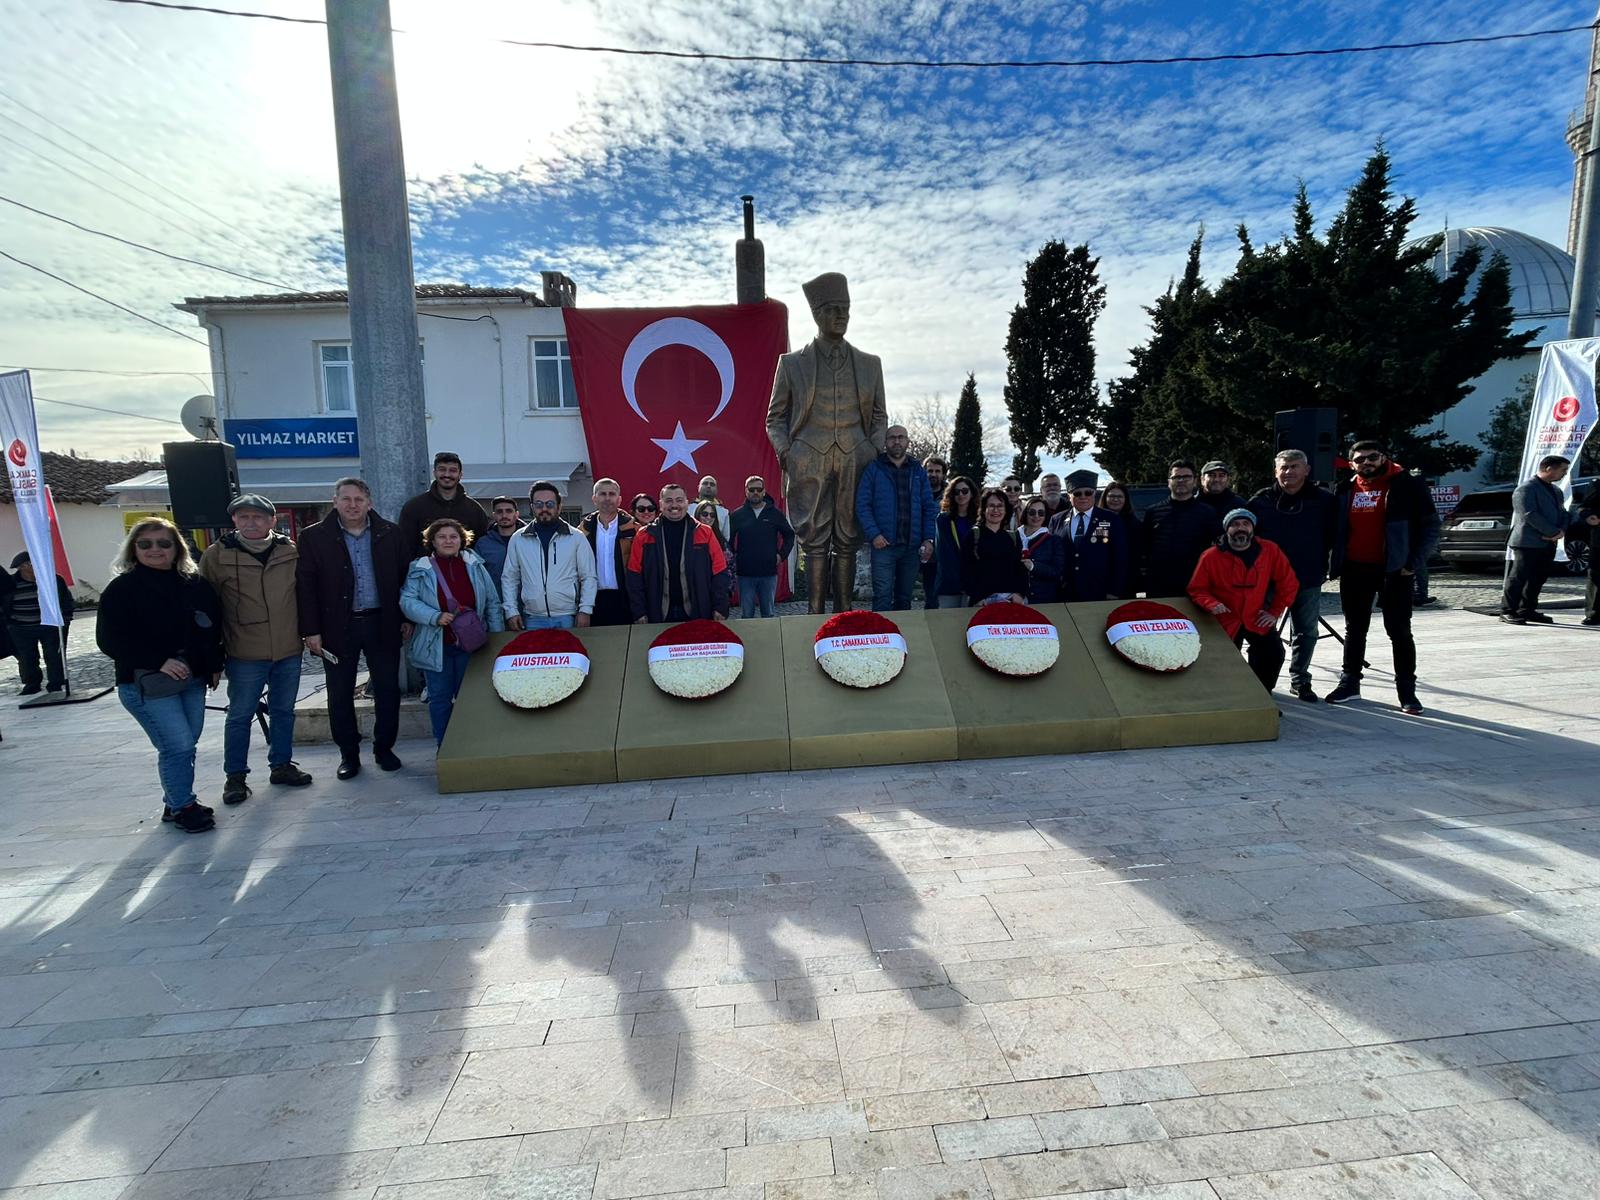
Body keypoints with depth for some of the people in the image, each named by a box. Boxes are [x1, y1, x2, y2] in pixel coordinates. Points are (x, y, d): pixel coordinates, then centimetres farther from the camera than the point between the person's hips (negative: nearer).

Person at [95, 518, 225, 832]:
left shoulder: (195, 583, 7)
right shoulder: (122, 588, -7)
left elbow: (213, 626, 17)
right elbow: (109, 640, -12)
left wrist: (215, 665, 11)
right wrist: (159, 662, -20)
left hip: (193, 680, 5)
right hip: (147, 685, -5)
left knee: (187, 744, 11)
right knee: (177, 745, -9)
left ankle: (177, 800, 29)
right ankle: (182, 807, 8)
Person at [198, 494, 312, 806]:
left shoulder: (290, 551, 2)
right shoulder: (217, 555, -5)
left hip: (289, 651, 3)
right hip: (245, 654, -3)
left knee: (283, 710, 14)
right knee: (240, 715, 8)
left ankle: (281, 765, 29)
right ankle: (235, 776, 22)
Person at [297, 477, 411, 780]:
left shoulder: (390, 534, 3)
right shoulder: (314, 537, -1)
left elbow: (405, 576, 7)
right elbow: (305, 586, -3)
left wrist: (407, 618, 3)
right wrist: (310, 630, -8)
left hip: (382, 623, 1)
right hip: (338, 627, -1)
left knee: (388, 689, 6)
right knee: (340, 694, 7)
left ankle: (384, 748, 22)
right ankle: (348, 754, 21)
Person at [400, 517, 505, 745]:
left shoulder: (475, 566, 4)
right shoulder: (420, 570, -1)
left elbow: (492, 603, 6)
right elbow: (407, 601, -7)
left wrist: (497, 638, 3)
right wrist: (435, 617, -22)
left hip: (470, 643, 1)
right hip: (435, 647, -1)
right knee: (440, 697, 8)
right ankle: (443, 746, 21)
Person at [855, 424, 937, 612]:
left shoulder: (918, 471, 14)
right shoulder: (873, 468, 4)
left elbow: (928, 507, 11)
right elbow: (862, 504, -3)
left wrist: (928, 539, 0)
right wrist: (873, 534, -15)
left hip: (912, 546, 4)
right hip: (883, 544, -3)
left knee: (904, 598, 10)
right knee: (883, 597, -9)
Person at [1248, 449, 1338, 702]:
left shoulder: (1323, 500, -1)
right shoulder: (1261, 501, -3)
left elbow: (1333, 535, 7)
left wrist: (1321, 563, 0)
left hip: (1309, 579, 1)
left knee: (1306, 632, 11)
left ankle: (1299, 680, 26)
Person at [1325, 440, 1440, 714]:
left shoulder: (1407, 485, -4)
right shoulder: (1345, 491, 9)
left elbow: (1431, 526, -4)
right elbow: (1335, 529, 17)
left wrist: (1413, 562, -12)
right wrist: (1335, 562, 7)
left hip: (1393, 570, -4)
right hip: (1354, 570, 4)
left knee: (1399, 631, 0)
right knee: (1355, 629, 12)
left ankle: (1407, 691, 7)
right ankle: (1349, 682, 21)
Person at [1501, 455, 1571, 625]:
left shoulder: (1556, 490, 19)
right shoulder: (1525, 489, -10)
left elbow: (1562, 513, 17)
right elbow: (1530, 515, -18)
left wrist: (1562, 531, -3)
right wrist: (1554, 532, -17)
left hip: (1548, 543, 9)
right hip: (1528, 542, -9)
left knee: (1538, 579, 9)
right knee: (1519, 577, -7)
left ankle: (1527, 610, 17)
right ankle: (1507, 611, -4)